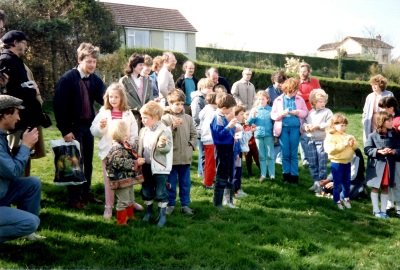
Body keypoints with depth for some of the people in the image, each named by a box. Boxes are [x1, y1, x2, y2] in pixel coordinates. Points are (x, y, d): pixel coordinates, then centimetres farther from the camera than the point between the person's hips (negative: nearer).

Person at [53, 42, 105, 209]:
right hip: (73, 127, -5)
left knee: (88, 162, 14)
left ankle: (85, 193, 28)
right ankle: (73, 198, 14)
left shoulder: (95, 79, 3)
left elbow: (103, 99, -4)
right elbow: (59, 106, -15)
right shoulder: (67, 79, -13)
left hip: (88, 125, 6)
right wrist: (65, 130, -17)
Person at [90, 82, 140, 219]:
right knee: (109, 180, 5)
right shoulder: (103, 113, 1)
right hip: (108, 151, -1)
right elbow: (94, 131, -3)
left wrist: (132, 145, -9)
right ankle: (109, 206, 16)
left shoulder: (128, 114, 4)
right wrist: (100, 126, -21)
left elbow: (134, 133, 4)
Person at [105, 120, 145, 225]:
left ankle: (130, 216, 41)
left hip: (128, 178, 11)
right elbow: (121, 163, -30)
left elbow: (132, 156, 26)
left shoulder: (127, 145, 9)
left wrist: (138, 159, 8)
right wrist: (136, 163, -25)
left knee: (131, 198, 24)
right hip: (121, 179, -11)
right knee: (123, 201, -1)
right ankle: (121, 221, 12)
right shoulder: (116, 148, -24)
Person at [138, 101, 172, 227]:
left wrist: (163, 145, -40)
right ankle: (149, 210, 35)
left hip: (160, 167, -6)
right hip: (146, 166, 6)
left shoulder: (164, 131, -14)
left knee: (160, 192, 2)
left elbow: (167, 149, -21)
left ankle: (162, 214, 16)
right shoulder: (143, 131, 7)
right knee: (146, 191, 16)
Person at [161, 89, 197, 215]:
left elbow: (194, 134, 12)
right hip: (171, 157, -3)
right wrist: (173, 126, -22)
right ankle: (170, 204, 22)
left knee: (185, 183, 12)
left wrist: (191, 145, -2)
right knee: (171, 183, 9)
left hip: (186, 157, 4)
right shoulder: (165, 118, -6)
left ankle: (185, 204, 24)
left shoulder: (188, 118, 6)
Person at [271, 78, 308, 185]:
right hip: (283, 128, 0)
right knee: (285, 154, 4)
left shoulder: (299, 99, 5)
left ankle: (294, 176, 11)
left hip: (295, 128, 0)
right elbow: (272, 115, 1)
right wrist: (281, 114, -18)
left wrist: (298, 112, -14)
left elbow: (306, 112, 6)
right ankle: (286, 175, 16)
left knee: (293, 154, 4)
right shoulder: (278, 100, 3)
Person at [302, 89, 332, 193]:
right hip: (310, 141, 5)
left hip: (322, 140, -5)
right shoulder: (310, 113, 14)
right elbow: (304, 122, 15)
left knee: (322, 163, -2)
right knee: (312, 163, 10)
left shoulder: (327, 112, -2)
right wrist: (305, 126, -7)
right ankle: (316, 182, 21)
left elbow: (329, 124, -14)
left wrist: (318, 126, -16)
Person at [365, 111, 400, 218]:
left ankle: (383, 210, 22)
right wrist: (379, 151, -22)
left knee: (385, 188, 12)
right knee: (375, 188, 7)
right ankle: (376, 210, 18)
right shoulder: (373, 135, -10)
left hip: (389, 165, 3)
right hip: (376, 166, -3)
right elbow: (367, 149, -10)